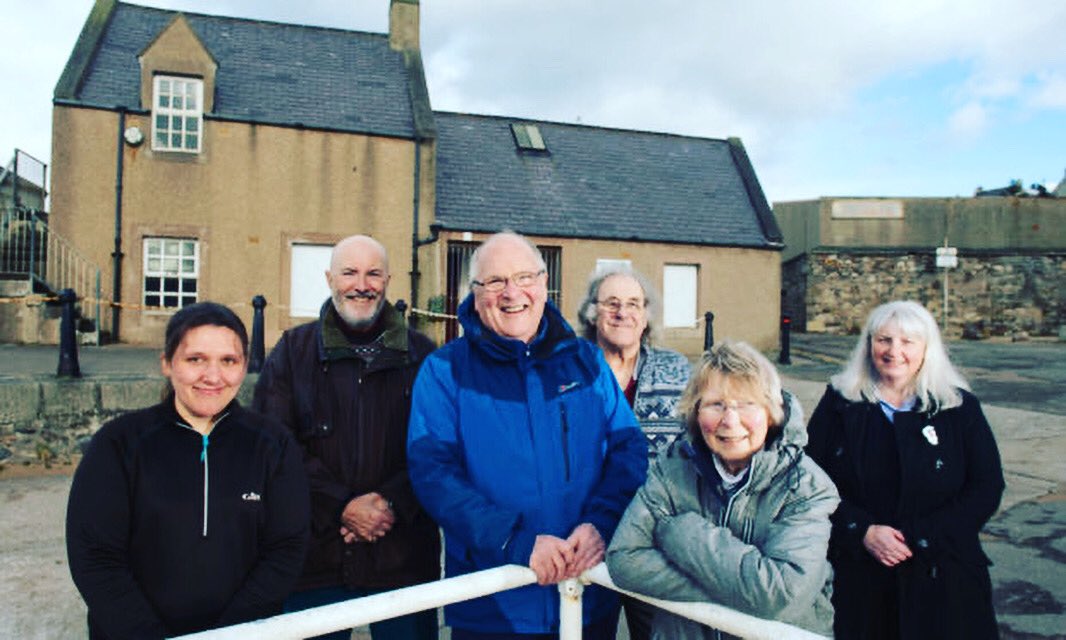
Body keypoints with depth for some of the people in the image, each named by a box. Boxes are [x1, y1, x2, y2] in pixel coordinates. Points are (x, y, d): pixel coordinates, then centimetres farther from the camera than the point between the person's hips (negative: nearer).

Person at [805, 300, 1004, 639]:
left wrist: (917, 538, -12)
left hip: (939, 576, 0)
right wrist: (863, 532, -15)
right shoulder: (839, 402, 1)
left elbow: (986, 490, -2)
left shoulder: (960, 408, 2)